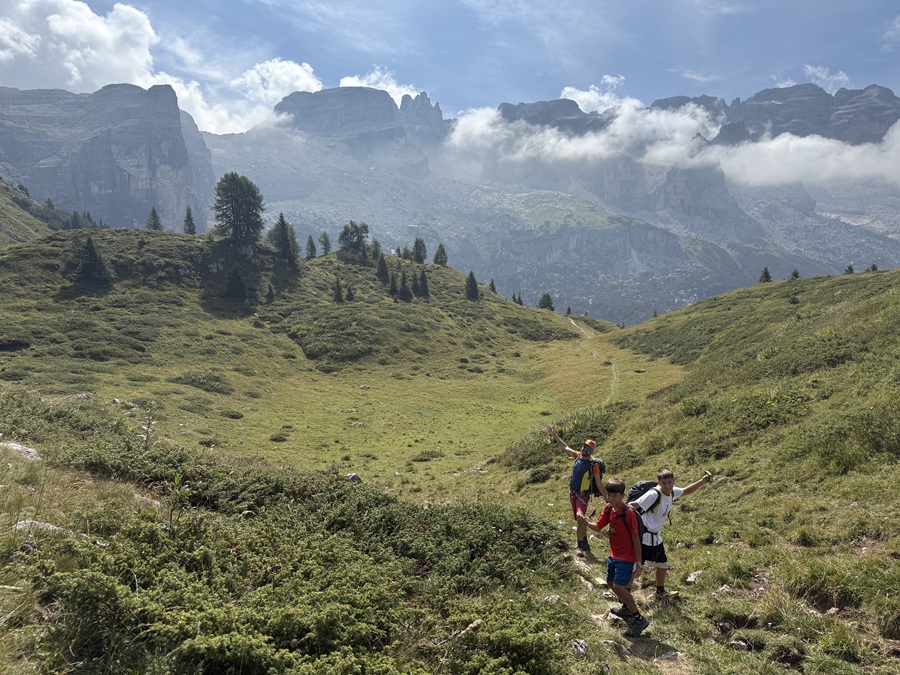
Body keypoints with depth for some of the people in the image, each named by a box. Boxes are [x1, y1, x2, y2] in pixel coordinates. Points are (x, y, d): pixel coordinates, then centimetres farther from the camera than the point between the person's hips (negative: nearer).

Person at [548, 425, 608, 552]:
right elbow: (564, 447, 9)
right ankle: (584, 542, 28)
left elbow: (599, 484, -15)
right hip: (573, 493, 6)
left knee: (580, 517, -23)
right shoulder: (578, 456, -2)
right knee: (579, 520, 15)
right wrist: (554, 435, 8)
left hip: (583, 495, -6)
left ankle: (581, 543, -13)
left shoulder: (594, 465, -17)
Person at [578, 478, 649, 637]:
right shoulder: (608, 509, -2)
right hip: (613, 554, 8)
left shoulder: (628, 513, -23)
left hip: (626, 557, -8)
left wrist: (638, 562, -16)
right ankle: (627, 608, 45)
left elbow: (635, 537, -18)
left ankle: (639, 619, 0)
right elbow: (598, 526, -2)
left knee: (618, 587, -15)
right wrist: (586, 522, -24)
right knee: (611, 582, 19)